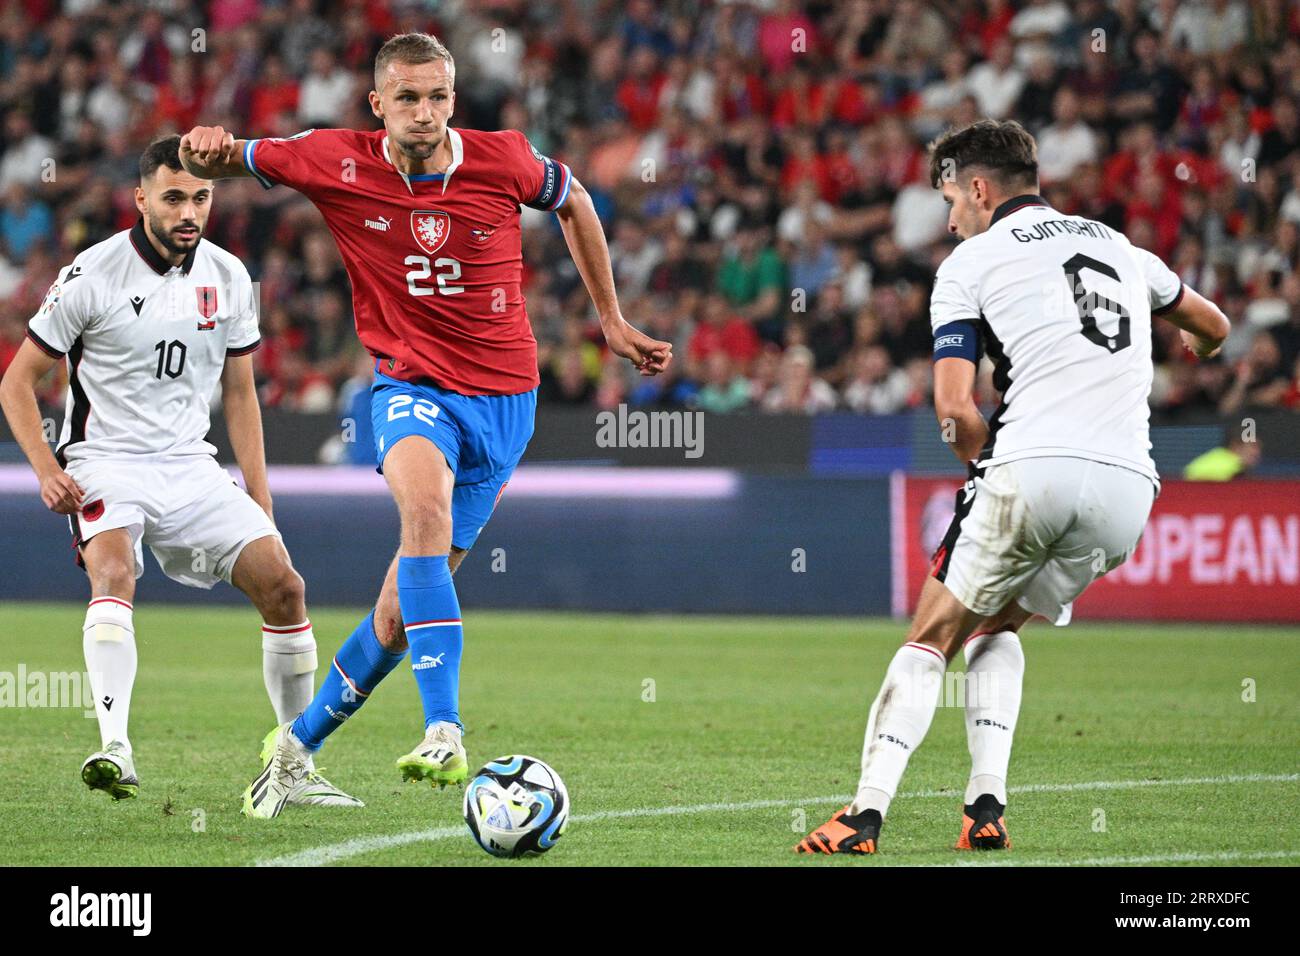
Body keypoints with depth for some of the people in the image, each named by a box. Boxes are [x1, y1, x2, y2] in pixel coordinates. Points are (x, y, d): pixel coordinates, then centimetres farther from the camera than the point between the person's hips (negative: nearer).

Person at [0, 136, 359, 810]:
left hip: (190, 467, 4)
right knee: (114, 572, -33)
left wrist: (260, 500, 10)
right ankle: (114, 747, -45)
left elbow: (239, 394, 16)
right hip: (105, 464, -4)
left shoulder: (228, 278, 5)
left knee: (282, 584, -9)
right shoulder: (93, 275, -9)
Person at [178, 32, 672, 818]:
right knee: (426, 508, -36)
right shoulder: (339, 164, -8)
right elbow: (229, 160, 4)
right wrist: (211, 151, -21)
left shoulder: (504, 161, -8)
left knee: (401, 612, 2)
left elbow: (573, 200, 13)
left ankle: (301, 739, 26)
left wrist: (612, 321, 17)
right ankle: (444, 735, -42)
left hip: (502, 396, 1)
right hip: (411, 385, -1)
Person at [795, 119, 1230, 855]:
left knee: (933, 638, 10)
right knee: (996, 628, 25)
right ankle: (987, 809, 11)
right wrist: (1196, 353, 64)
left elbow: (955, 407, -4)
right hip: (1130, 487, 5)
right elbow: (1213, 328, 41)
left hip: (1033, 469, -5)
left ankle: (868, 813, -2)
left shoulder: (970, 263, 7)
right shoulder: (1118, 247, 24)